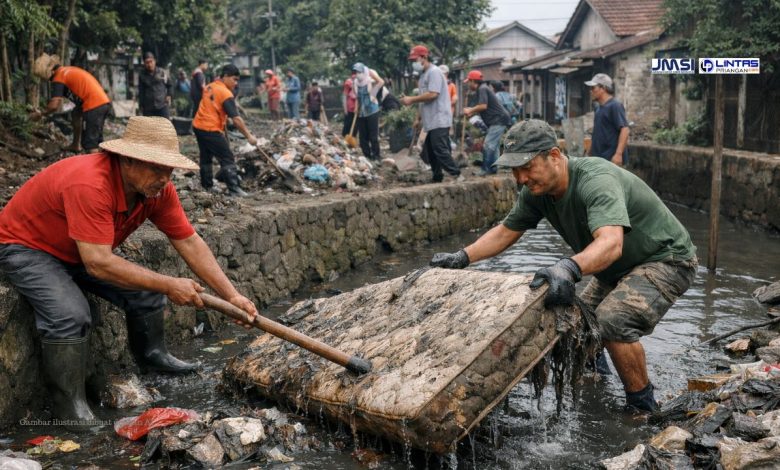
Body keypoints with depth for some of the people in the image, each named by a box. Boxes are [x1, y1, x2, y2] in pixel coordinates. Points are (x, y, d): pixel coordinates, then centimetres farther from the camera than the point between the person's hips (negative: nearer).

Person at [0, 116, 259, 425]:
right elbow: (98, 263, -40)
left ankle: (151, 355, 27)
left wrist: (232, 296, -18)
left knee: (147, 290, 0)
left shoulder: (157, 188, -16)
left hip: (81, 252, 7)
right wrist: (169, 285, -34)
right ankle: (69, 404, -10)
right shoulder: (90, 185, -39)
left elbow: (189, 242, -12)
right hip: (26, 248, -7)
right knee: (71, 315, -28)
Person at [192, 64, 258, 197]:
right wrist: (249, 136, -18)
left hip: (198, 126, 9)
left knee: (206, 157, 18)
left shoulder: (209, 87, 11)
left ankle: (207, 186, 26)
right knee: (228, 158, -5)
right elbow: (236, 119, -20)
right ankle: (234, 189, -9)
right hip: (211, 130, -9)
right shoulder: (226, 94, -15)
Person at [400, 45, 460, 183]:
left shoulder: (434, 72, -10)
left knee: (441, 150, -15)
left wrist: (412, 99, -15)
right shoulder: (424, 74, 19)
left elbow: (432, 94, -21)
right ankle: (437, 177, 16)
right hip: (431, 121, 10)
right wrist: (420, 117, 19)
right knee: (430, 151, 10)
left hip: (439, 120, -10)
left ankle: (456, 175, -12)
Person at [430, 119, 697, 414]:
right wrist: (462, 258, -7)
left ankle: (642, 408, -10)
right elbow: (504, 232, 4)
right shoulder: (537, 191, -8)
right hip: (617, 269, 9)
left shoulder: (597, 182, -34)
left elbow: (611, 243, -51)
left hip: (668, 259, -9)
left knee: (612, 318, -29)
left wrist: (570, 268, -68)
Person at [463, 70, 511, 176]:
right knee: (493, 145, 14)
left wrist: (470, 110, -9)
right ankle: (492, 168, 19)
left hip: (498, 120, -11)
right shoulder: (483, 88, 20)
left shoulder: (482, 89, -13)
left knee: (488, 145, -13)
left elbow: (483, 106, -23)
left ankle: (487, 169, -12)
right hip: (497, 121, 11)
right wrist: (472, 111, 15)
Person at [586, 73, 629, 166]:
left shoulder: (615, 106, -11)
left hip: (611, 158, -9)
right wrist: (592, 154, 20)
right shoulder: (600, 107, 16)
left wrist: (618, 154, -27)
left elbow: (624, 130, -19)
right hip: (599, 158, 10)